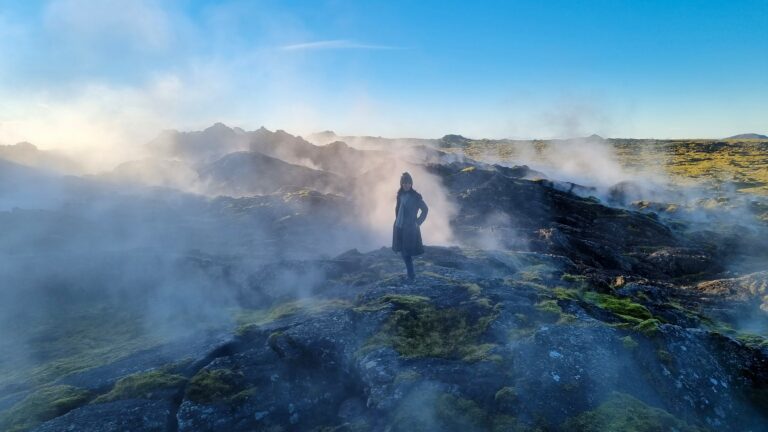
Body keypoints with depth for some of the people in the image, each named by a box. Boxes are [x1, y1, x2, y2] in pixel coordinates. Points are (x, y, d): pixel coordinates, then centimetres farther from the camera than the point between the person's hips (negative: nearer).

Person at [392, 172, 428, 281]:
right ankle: (410, 273, 28)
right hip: (399, 227, 6)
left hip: (410, 228, -6)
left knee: (407, 253, -5)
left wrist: (418, 221, -4)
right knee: (403, 252, 13)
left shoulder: (415, 196, -11)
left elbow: (425, 209, -2)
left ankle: (411, 275, 8)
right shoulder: (400, 195, 5)